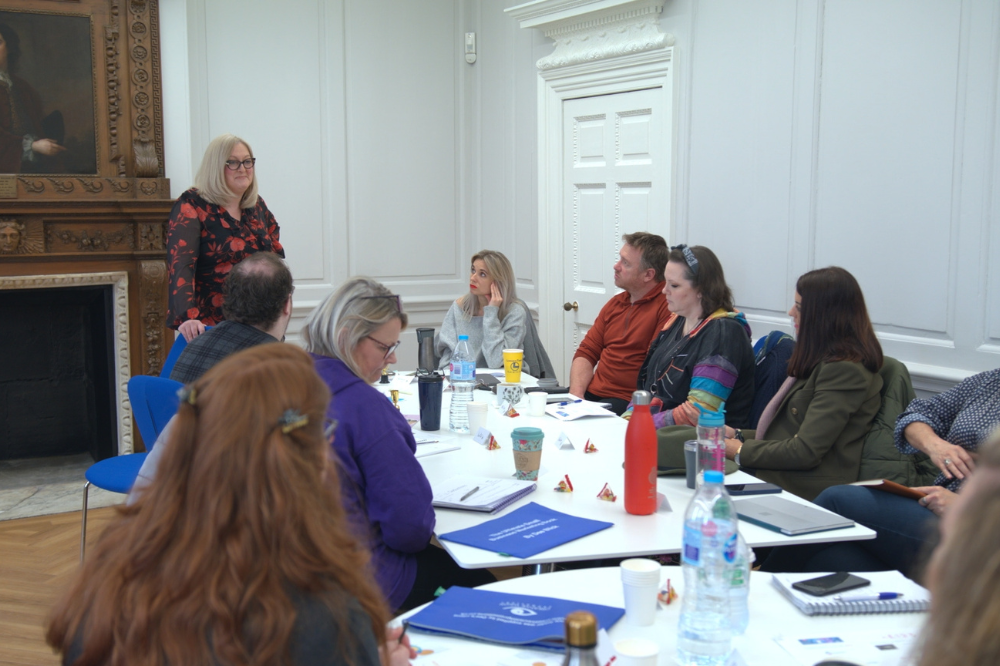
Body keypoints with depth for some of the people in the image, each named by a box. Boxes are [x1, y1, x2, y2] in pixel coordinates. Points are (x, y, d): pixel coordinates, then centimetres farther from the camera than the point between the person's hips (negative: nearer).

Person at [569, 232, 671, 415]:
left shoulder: (667, 306, -11)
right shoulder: (614, 304, 17)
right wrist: (576, 395, -1)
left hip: (629, 402, -7)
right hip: (591, 393, 7)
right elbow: (586, 352, 15)